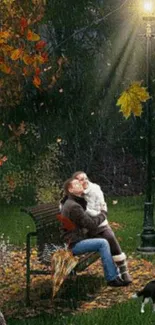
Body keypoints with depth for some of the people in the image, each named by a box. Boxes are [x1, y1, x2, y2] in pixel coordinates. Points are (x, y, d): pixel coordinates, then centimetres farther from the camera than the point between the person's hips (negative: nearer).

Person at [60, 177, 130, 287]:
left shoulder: (71, 203, 15)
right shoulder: (73, 206, -19)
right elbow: (91, 224, -20)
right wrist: (102, 215, -3)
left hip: (79, 239, 10)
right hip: (75, 244, -10)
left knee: (107, 243, 8)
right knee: (103, 243, -21)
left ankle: (116, 274, 10)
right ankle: (111, 278, -17)